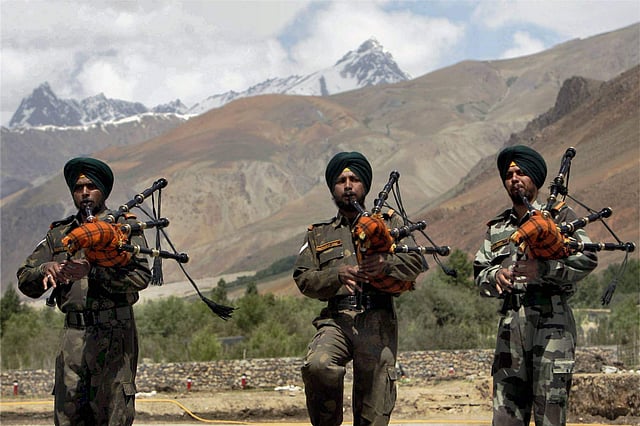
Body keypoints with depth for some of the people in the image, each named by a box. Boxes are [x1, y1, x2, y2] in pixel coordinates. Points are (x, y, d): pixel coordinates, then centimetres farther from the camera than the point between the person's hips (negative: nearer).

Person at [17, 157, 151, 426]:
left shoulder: (123, 227, 7)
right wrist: (46, 269, -8)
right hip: (73, 335, 4)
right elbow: (25, 280, 14)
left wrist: (93, 271, -19)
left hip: (114, 335, -4)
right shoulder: (59, 234, 19)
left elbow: (141, 276, -9)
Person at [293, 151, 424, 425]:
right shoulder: (319, 234, 22)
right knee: (317, 365, -29)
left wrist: (387, 263, -17)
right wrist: (338, 275, -10)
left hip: (378, 323, -1)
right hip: (336, 320, 1)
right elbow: (303, 279, 9)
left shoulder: (388, 222, 18)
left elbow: (415, 262, 5)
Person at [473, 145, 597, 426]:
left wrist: (542, 269, -17)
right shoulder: (497, 228, 22)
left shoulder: (558, 215, 7)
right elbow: (479, 273, 17)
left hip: (551, 320, -4)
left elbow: (587, 258, -6)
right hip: (510, 322, 5)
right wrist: (495, 276, -6)